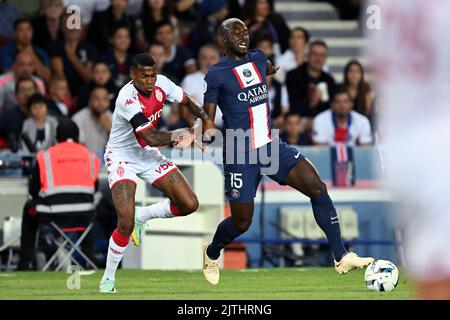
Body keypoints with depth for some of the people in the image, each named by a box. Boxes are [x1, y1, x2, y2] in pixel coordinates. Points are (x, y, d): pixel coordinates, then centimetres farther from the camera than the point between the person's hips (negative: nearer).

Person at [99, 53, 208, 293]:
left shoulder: (161, 84, -10)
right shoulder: (128, 98, -30)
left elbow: (187, 102, 10)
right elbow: (151, 138, -32)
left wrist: (205, 120, -6)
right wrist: (180, 135, -22)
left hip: (148, 156, 7)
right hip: (122, 158, -7)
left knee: (189, 205, -4)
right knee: (126, 224, -20)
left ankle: (141, 216, 20)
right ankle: (108, 278, 1)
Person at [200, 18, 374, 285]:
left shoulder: (258, 58, 8)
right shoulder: (216, 75, -10)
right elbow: (208, 120, -11)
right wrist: (208, 133, -28)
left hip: (272, 146, 5)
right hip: (240, 156, -5)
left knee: (317, 187, -12)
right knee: (241, 223, 3)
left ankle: (342, 257, -9)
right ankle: (211, 254, 37)